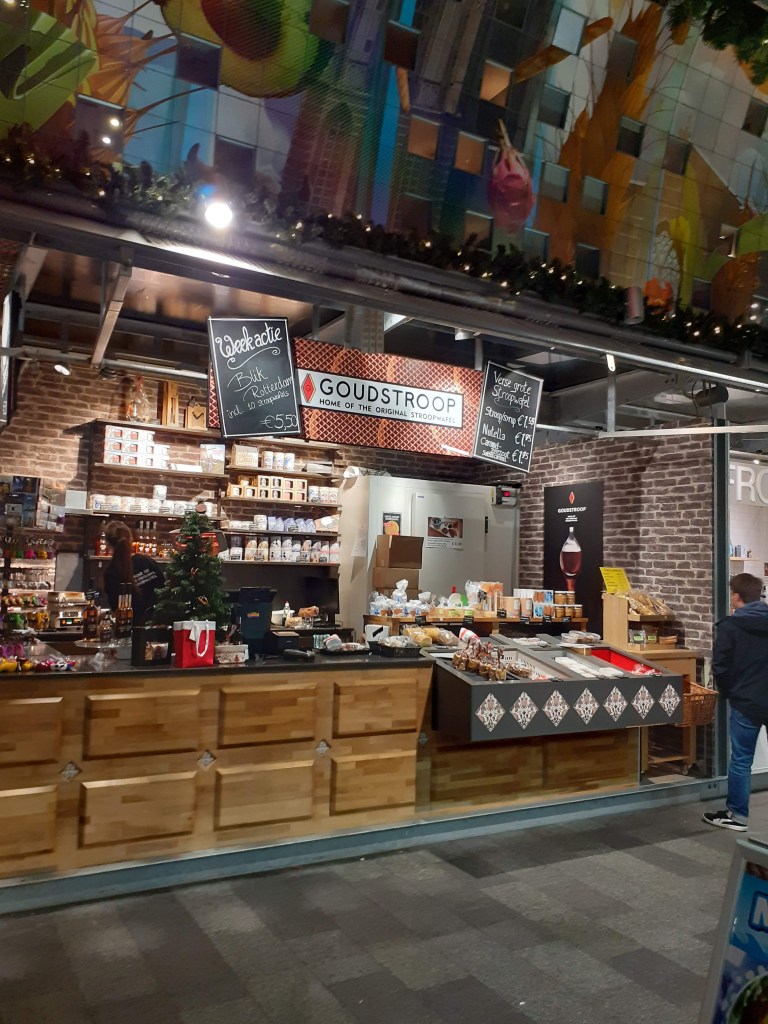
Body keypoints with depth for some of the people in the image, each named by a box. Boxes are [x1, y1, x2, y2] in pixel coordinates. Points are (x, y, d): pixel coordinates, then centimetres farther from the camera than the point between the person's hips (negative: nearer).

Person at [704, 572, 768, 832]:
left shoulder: (729, 626, -11)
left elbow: (720, 666, -10)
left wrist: (729, 692, 7)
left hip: (746, 702, -4)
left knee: (741, 760, 5)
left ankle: (737, 815, 14)